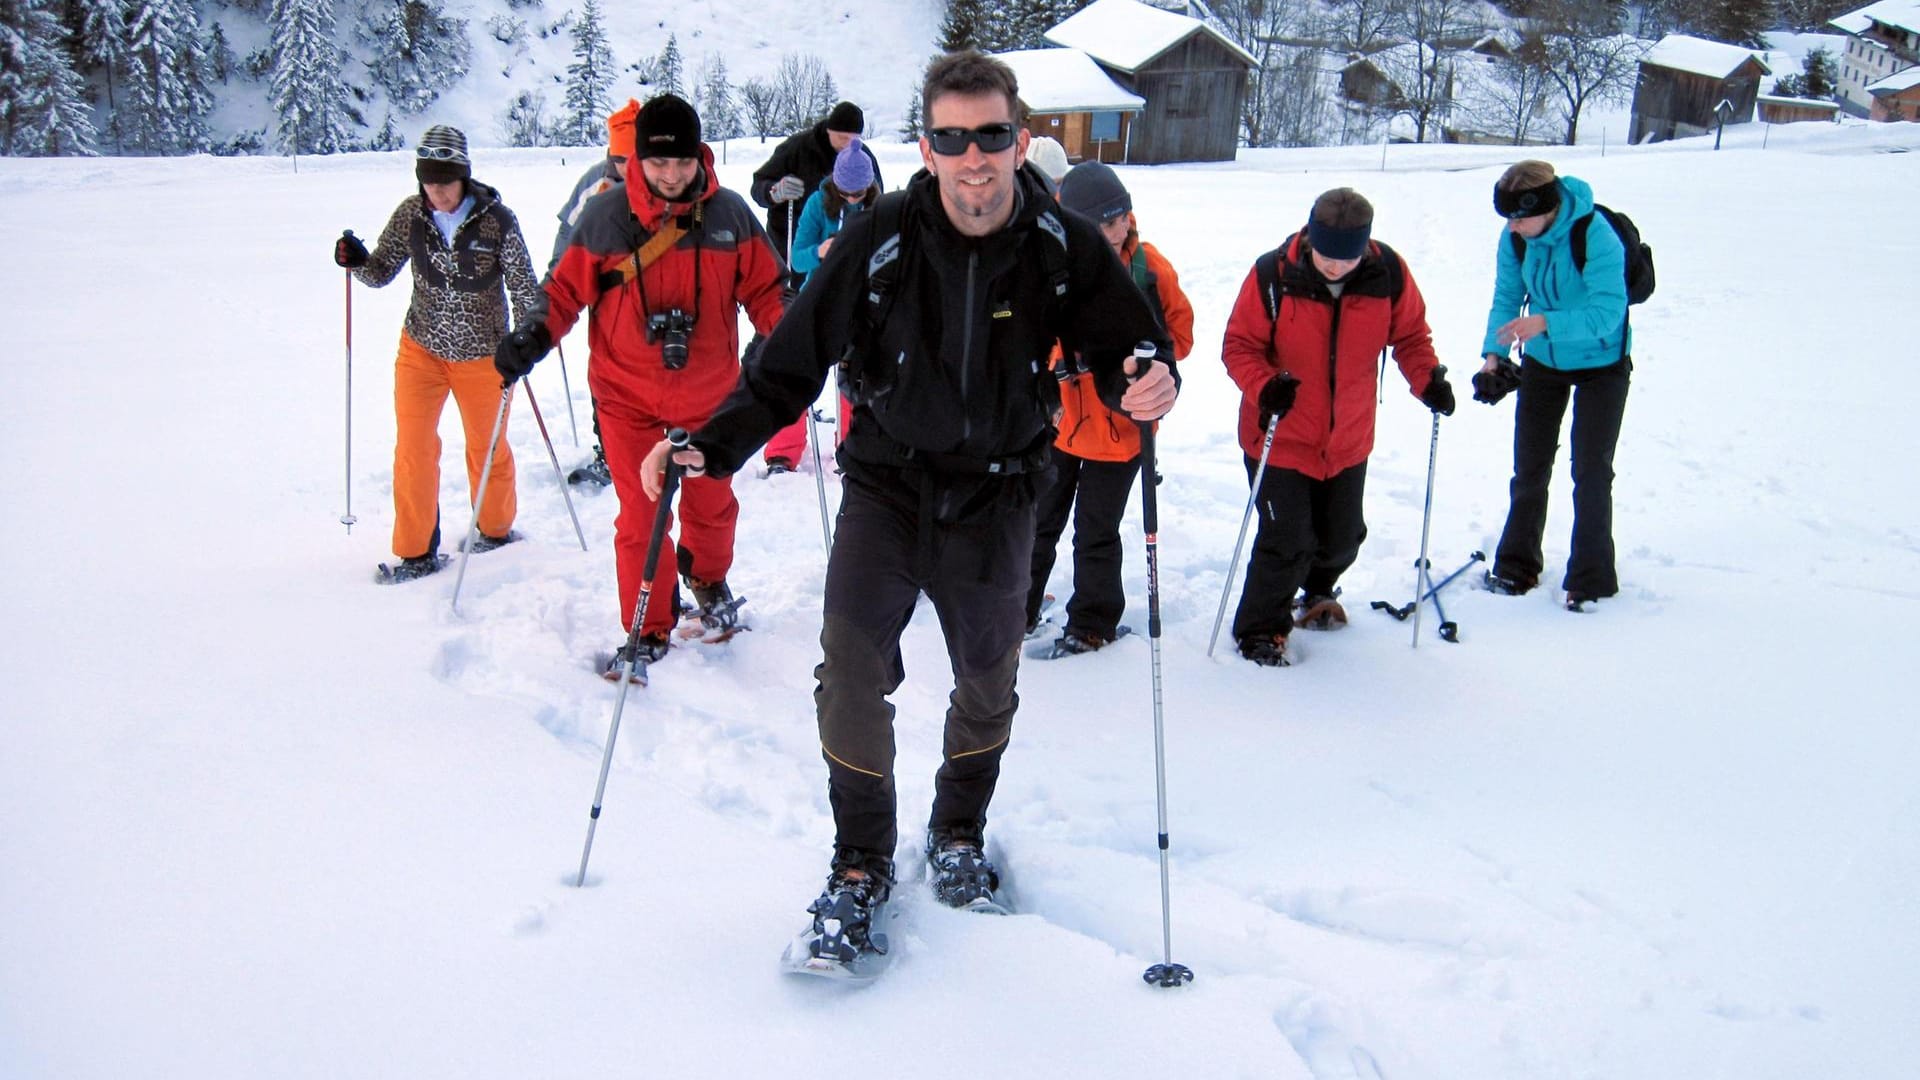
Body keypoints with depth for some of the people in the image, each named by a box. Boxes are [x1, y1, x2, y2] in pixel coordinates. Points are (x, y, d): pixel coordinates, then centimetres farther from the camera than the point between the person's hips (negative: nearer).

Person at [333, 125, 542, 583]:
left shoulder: (496, 220, -16)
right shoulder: (410, 214, -8)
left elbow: (524, 286, -11)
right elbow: (382, 271, 1)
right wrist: (357, 260, -20)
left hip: (482, 354, -2)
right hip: (421, 348, 2)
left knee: (487, 447, 14)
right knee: (413, 447, -3)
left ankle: (496, 531, 38)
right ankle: (416, 552, 9)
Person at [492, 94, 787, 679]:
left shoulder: (729, 214, -6)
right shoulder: (605, 216, -9)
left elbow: (763, 288, 3)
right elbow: (567, 287, 0)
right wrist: (536, 334, -15)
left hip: (709, 394, 2)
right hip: (628, 395, -1)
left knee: (711, 502, 17)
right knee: (639, 514, 0)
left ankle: (709, 581, 47)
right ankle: (648, 629, 17)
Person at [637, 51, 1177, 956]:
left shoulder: (1065, 247, -12)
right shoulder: (879, 241, -16)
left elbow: (1124, 348, -2)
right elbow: (790, 361, -11)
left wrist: (1146, 387, -27)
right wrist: (710, 447, -23)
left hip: (994, 499, 2)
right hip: (885, 484, -1)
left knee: (988, 683, 15)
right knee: (851, 674, -12)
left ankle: (958, 831, 41)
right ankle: (861, 860, 11)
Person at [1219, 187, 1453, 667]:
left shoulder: (1388, 272, -12)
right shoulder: (1273, 275, -20)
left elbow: (1410, 334, 4)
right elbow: (1239, 346, -12)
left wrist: (1427, 378, -14)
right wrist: (1264, 387, -31)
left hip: (1348, 441, 4)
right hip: (1281, 438, -4)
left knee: (1342, 538, 18)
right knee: (1288, 542, -6)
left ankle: (1317, 591, 51)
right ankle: (1260, 629, 17)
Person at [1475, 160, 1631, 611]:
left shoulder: (1597, 239, -30)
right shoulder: (1516, 237, -13)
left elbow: (1607, 313, -33)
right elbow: (1507, 297, -3)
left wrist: (1545, 322, -44)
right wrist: (1494, 354, -15)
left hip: (1601, 363, -5)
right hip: (1543, 360, 5)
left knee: (1590, 471, -4)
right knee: (1530, 466, 10)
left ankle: (1591, 579, 8)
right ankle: (1517, 564, 24)